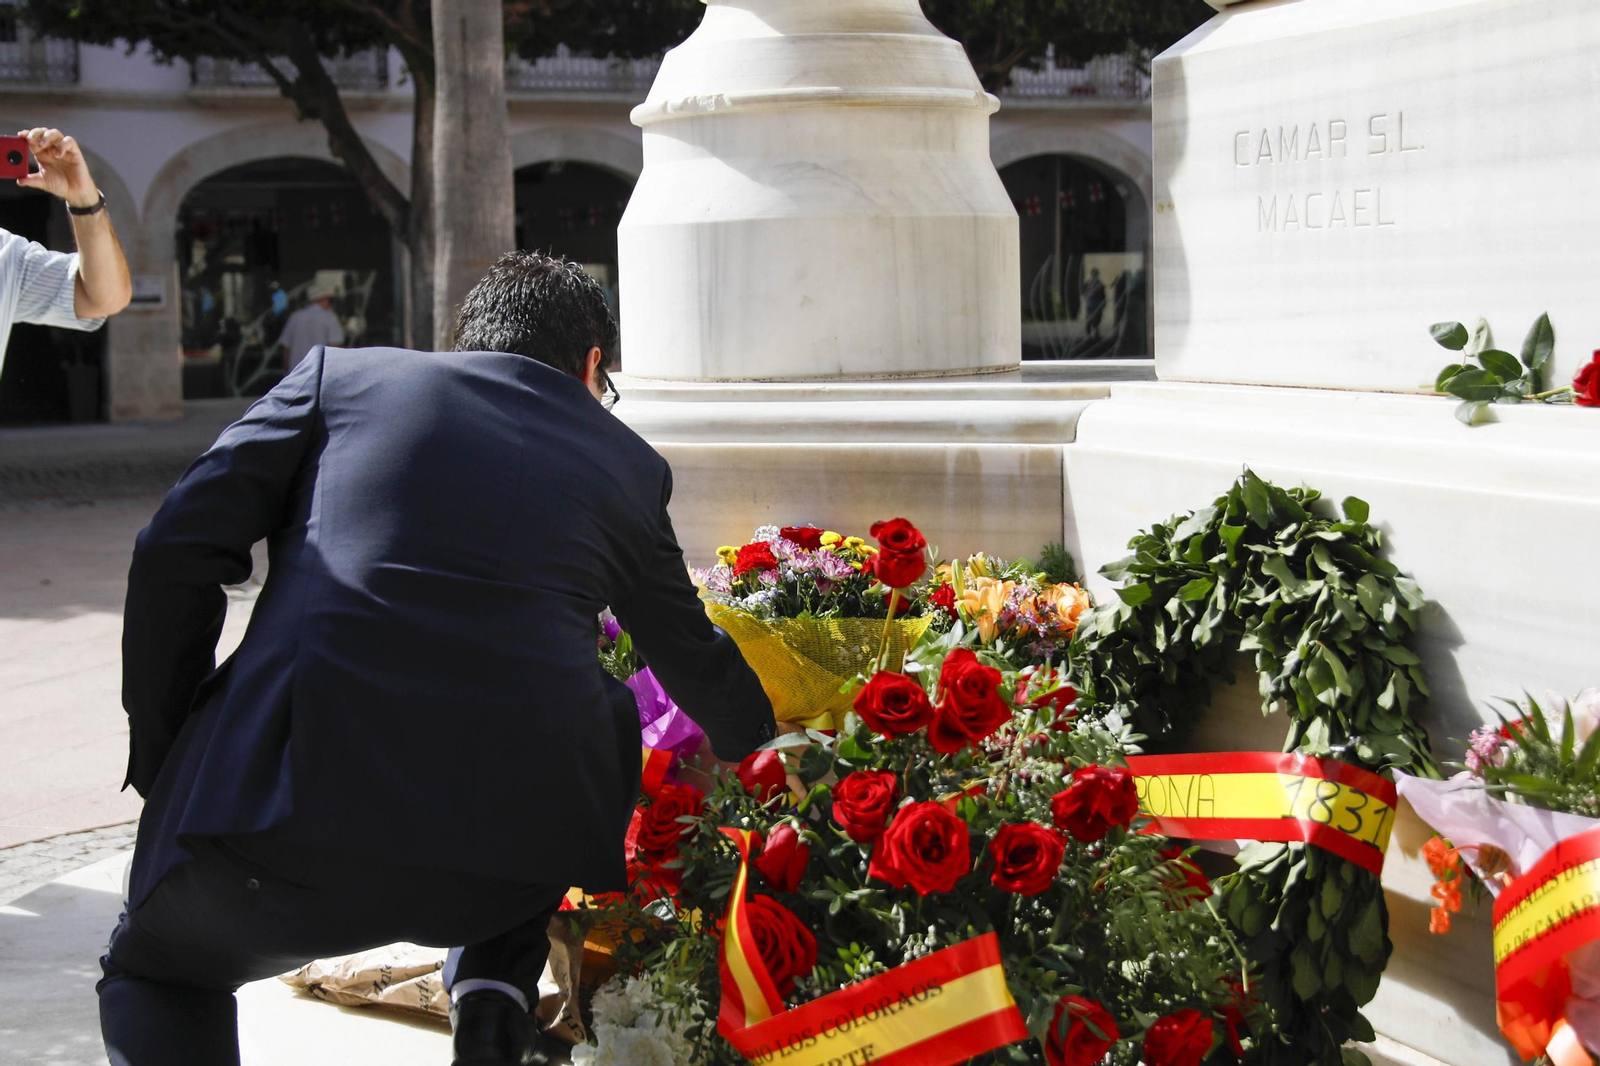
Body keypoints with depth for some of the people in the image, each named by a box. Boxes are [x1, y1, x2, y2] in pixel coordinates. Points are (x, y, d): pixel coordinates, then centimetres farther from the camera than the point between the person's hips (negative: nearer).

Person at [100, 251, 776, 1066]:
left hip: (291, 795, -1)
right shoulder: (626, 464, 20)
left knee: (156, 970, 27)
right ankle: (495, 986, 17)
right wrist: (766, 756, 55)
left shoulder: (342, 375, 16)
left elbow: (175, 553, 7)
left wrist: (160, 752, 18)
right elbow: (699, 666, 34)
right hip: (512, 852, 2)